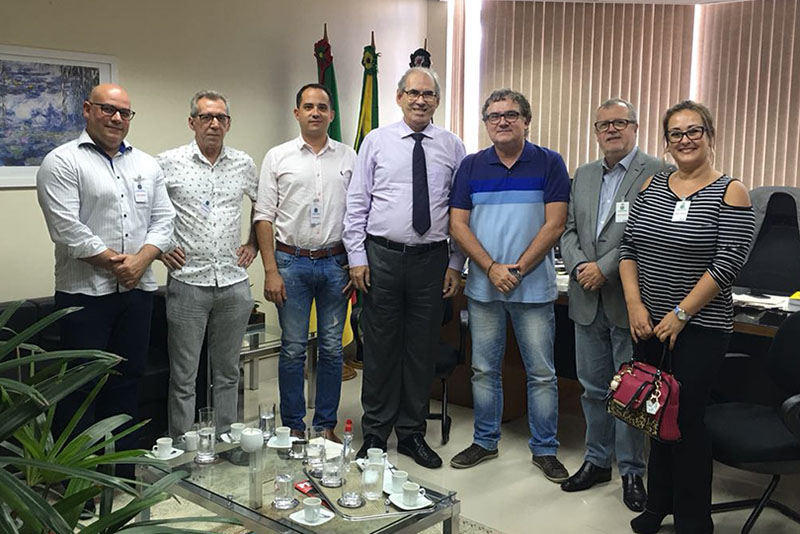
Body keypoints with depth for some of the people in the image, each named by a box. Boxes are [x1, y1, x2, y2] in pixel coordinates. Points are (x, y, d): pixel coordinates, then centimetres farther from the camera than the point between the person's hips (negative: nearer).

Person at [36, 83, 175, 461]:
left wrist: (140, 260, -8)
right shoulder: (62, 162, -4)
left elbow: (163, 219, 8)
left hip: (137, 290, 6)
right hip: (84, 293, -5)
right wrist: (115, 262, -12)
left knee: (127, 382, 12)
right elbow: (67, 228, -14)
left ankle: (123, 476, 24)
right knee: (81, 387, -1)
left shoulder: (147, 165, 14)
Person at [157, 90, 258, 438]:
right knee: (183, 377, 3)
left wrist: (253, 243, 13)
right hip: (187, 282, -3)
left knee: (228, 372, 13)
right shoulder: (168, 163, -2)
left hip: (234, 283, 3)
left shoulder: (244, 164, 8)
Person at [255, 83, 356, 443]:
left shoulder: (348, 157, 7)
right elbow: (264, 216, 0)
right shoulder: (277, 157, 3)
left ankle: (326, 425, 21)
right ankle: (293, 427, 17)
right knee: (293, 349, 4)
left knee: (332, 349, 8)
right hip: (292, 262, -1)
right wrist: (270, 271, -6)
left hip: (335, 263, 2)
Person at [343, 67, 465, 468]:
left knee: (422, 350, 9)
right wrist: (357, 257, -3)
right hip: (382, 256, -1)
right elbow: (357, 203, 3)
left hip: (432, 259, 1)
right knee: (380, 348, 6)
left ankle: (412, 434, 25)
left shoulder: (453, 147, 6)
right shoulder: (376, 141, 4)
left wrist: (456, 265, 2)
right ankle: (375, 434, 22)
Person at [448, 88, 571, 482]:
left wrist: (517, 269, -13)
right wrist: (492, 268, -11)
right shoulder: (471, 166, 7)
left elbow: (554, 225, -6)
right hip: (483, 285, 3)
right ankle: (485, 441, 27)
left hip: (533, 287, -2)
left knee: (541, 372, 4)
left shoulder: (549, 164, 0)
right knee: (483, 369, 11)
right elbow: (458, 225, 1)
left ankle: (544, 450, 19)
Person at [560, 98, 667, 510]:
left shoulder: (657, 173, -6)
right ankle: (597, 460, 30)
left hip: (629, 300, -5)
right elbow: (569, 228, 10)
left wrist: (605, 269, -18)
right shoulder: (583, 175, 14)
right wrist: (578, 266, -8)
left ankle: (631, 471, 20)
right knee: (593, 387, 15)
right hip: (588, 301, 6)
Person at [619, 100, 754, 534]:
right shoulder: (652, 186, 8)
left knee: (686, 419, 0)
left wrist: (680, 314, -15)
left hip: (699, 327, -4)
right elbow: (629, 247, 6)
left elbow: (727, 263, -12)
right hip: (648, 324, 5)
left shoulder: (730, 193, -6)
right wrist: (635, 304, -6)